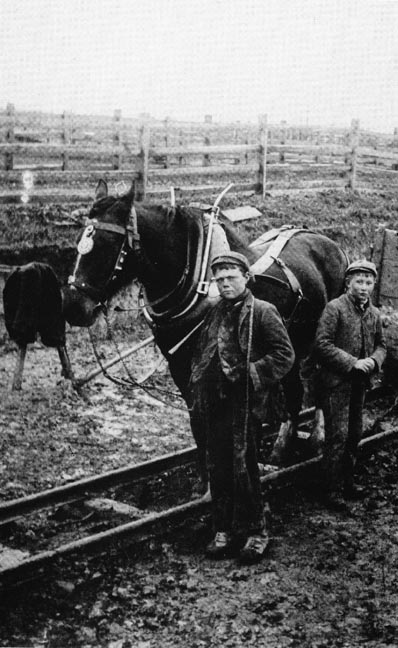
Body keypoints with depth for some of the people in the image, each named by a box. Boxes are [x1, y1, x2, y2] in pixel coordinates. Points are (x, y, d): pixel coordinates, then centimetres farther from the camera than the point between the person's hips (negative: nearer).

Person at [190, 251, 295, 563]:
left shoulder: (262, 312, -5)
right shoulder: (214, 314, 13)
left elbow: (284, 355, -10)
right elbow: (200, 356, 23)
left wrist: (248, 374, -17)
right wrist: (198, 385, 8)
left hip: (243, 404, -6)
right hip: (213, 403, 6)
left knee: (243, 468, -2)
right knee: (217, 468, 10)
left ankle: (255, 531, 13)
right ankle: (225, 529, 21)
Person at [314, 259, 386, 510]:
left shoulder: (374, 313, 9)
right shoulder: (335, 308, -11)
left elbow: (381, 345, 16)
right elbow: (322, 344, -16)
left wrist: (374, 360, -7)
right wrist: (352, 362, -20)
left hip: (359, 384, 7)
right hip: (336, 383, -7)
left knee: (355, 435, 14)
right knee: (338, 437, -6)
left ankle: (347, 482, 28)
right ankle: (332, 491, 2)